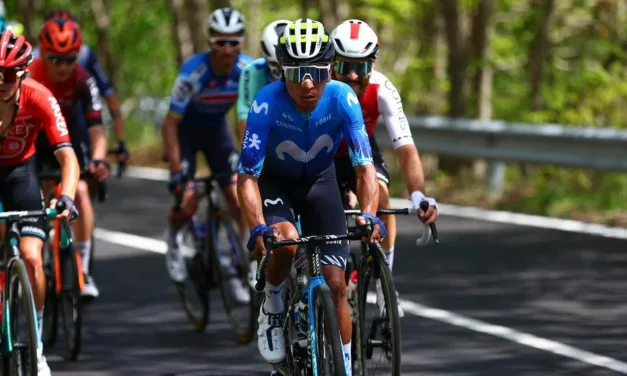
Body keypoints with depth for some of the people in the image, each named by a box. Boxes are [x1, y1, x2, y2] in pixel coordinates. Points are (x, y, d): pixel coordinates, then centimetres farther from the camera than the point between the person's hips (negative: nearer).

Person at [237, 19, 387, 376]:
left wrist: (369, 215, -46)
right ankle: (273, 305, -3)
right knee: (285, 241, -33)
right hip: (275, 181, -2)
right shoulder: (267, 103, -33)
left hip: (320, 180, 2)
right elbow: (247, 176, -31)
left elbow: (365, 166, -29)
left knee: (335, 283, -4)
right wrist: (258, 228, -47)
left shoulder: (342, 99, -29)